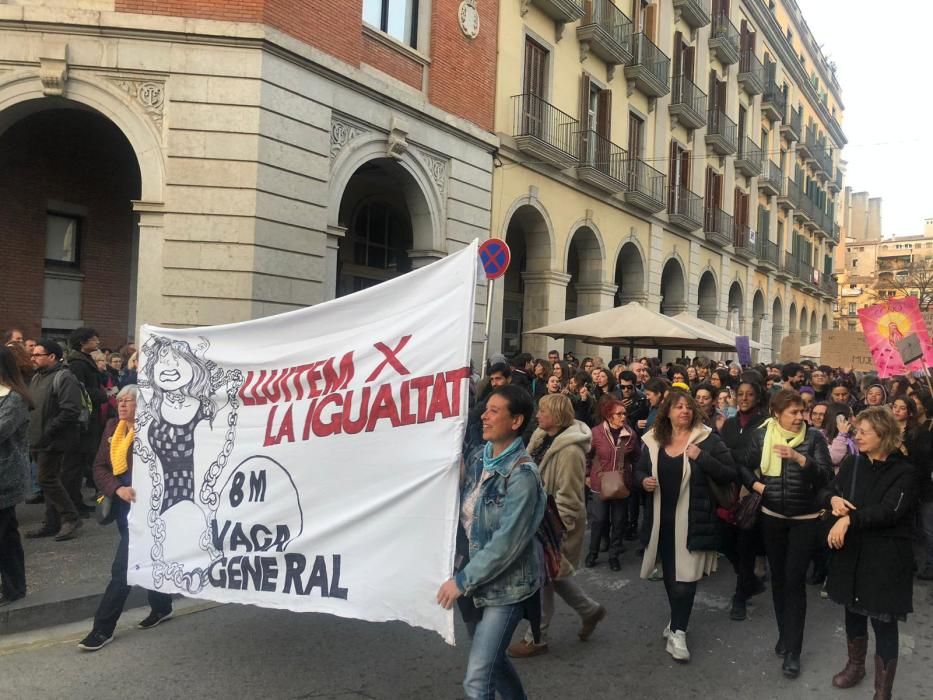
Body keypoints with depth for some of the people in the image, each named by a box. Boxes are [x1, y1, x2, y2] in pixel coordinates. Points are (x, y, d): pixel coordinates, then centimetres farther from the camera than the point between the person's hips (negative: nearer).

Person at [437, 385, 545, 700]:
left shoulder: (522, 474, -20)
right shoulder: (477, 458, 2)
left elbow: (507, 542, -23)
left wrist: (462, 580, -18)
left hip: (505, 584, -7)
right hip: (474, 578, 7)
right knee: (491, 659, 21)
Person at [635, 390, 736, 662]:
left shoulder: (707, 439, -7)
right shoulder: (653, 440, 3)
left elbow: (730, 474, -10)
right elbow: (639, 470, 14)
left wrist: (702, 457, -22)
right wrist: (643, 480, -8)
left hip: (692, 519, -4)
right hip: (662, 519, 4)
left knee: (685, 575, -4)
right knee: (669, 574, 16)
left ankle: (677, 632, 8)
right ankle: (678, 621, 37)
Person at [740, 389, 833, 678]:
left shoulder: (814, 436, -10)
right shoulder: (761, 435, -3)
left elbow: (826, 476, -18)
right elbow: (745, 466, 10)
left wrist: (799, 458, -30)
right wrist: (755, 484, -8)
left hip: (804, 519, -3)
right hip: (771, 516, 3)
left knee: (795, 580, -4)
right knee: (777, 576, 13)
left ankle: (793, 650, 3)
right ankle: (784, 633, 29)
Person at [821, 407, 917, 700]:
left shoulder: (904, 472, -12)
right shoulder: (852, 463, 3)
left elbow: (889, 511, -23)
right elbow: (826, 492, 5)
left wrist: (849, 518, -28)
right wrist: (833, 499, -17)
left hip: (884, 557, -5)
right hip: (850, 552, 5)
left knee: (883, 621, 2)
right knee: (853, 611, 19)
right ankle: (855, 666, 42)